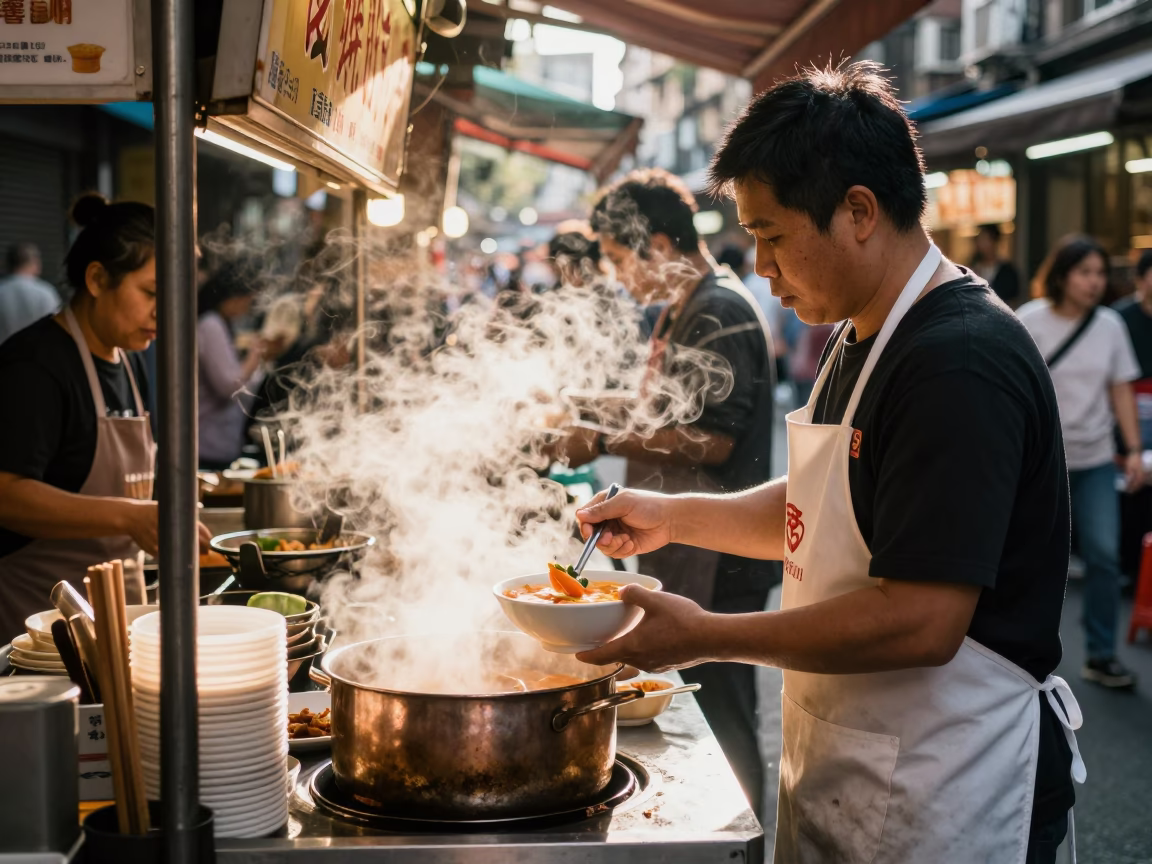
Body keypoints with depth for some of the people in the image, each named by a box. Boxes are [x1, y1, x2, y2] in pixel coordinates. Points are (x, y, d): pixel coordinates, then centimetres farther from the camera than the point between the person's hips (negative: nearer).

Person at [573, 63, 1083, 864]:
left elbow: (921, 622, -29)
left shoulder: (961, 363, -24)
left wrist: (705, 637, -22)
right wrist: (675, 515, 7)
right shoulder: (863, 340, 8)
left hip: (941, 797, -9)